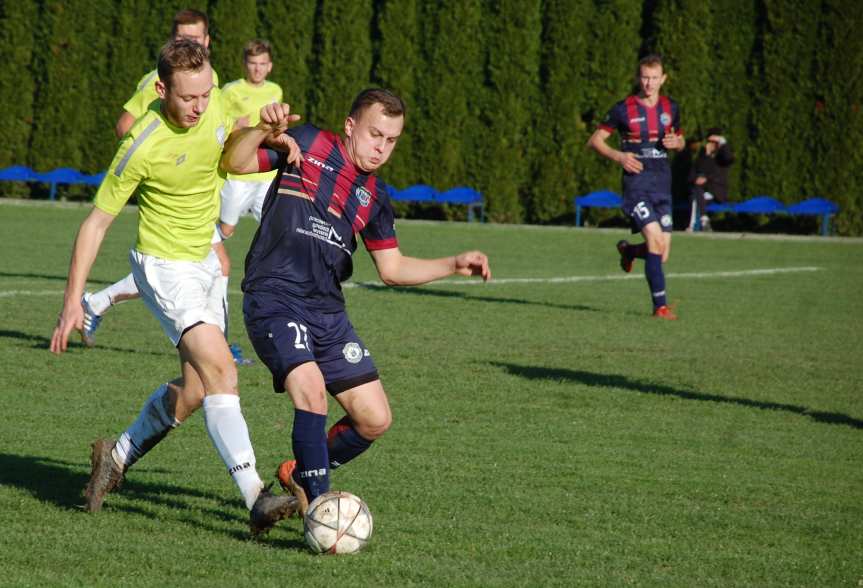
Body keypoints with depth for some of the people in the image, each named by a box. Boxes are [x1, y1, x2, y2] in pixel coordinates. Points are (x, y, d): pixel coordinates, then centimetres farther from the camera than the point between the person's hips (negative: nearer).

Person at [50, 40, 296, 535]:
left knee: (195, 390, 10)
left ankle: (118, 458, 31)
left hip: (205, 261, 8)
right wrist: (73, 302, -16)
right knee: (220, 369, -23)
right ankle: (256, 498, -31)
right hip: (165, 267, -8)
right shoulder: (143, 147, -25)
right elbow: (97, 222, -16)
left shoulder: (213, 107, -7)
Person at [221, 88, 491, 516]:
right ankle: (319, 505, -20)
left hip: (328, 312, 7)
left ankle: (300, 476, 27)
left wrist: (453, 266, 8)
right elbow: (234, 163, -5)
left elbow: (392, 268, 19)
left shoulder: (374, 197, 16)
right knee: (311, 389, -29)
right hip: (274, 299, -7)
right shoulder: (307, 145, 1)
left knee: (375, 419, 3)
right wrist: (262, 129, -24)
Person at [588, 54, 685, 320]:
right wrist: (618, 156, -15)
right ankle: (660, 305, -17)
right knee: (655, 238, -22)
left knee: (662, 254, 2)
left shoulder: (670, 108, 9)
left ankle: (628, 250, 37)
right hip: (636, 181, -5)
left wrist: (676, 143, -1)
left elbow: (680, 139, 24)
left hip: (662, 183, 5)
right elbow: (595, 140, 2)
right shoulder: (624, 109, -4)